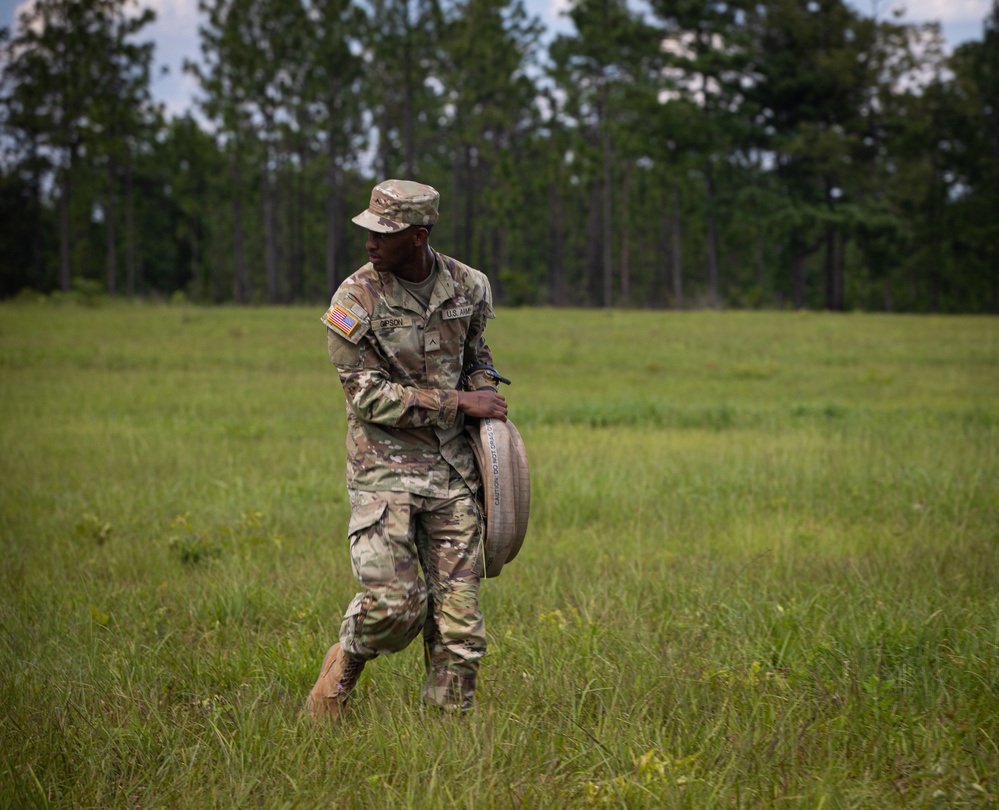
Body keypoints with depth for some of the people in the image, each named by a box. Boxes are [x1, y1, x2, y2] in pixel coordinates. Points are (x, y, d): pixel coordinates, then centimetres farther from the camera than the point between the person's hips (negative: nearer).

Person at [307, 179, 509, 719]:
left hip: (451, 467, 4)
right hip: (383, 465, -4)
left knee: (459, 609, 1)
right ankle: (345, 662, 16)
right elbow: (368, 396, -12)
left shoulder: (468, 287, 3)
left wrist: (485, 393, 6)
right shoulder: (354, 301, -10)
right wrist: (458, 403, -14)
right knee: (394, 603, -15)